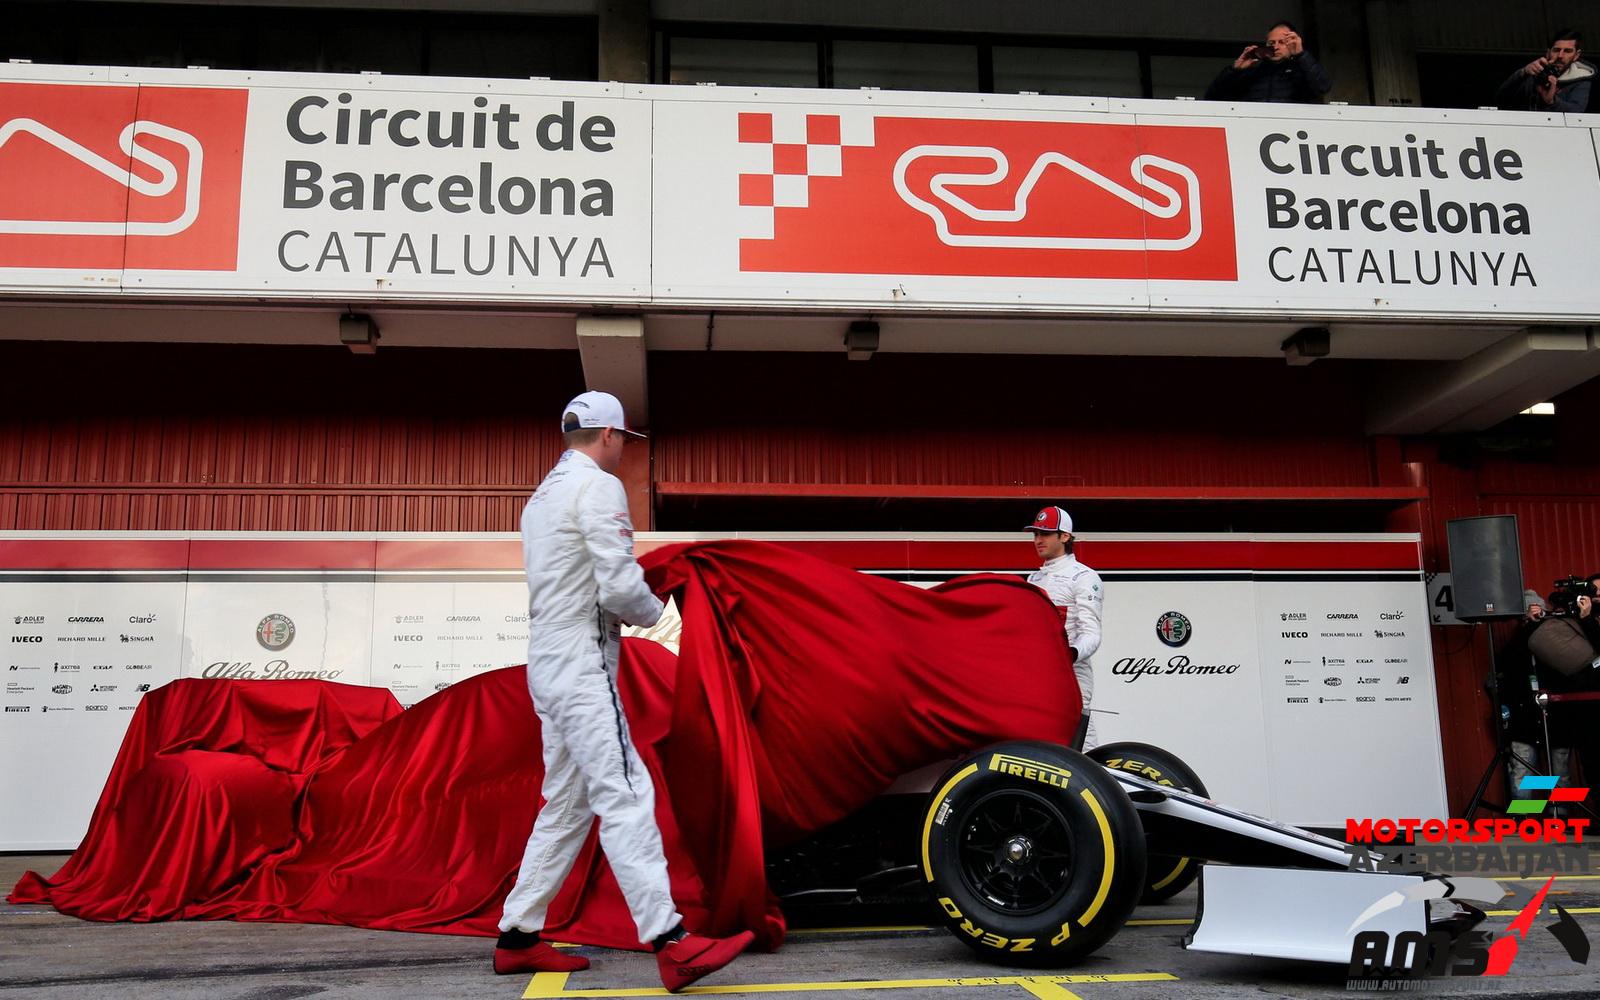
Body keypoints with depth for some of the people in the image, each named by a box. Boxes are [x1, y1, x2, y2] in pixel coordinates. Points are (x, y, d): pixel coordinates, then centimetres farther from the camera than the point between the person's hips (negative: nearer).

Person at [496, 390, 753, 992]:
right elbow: (620, 585, -19)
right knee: (624, 796, -14)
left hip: (549, 665, 10)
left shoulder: (543, 496, 20)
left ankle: (518, 938, 18)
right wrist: (651, 610, 1)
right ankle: (672, 945, -17)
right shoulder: (598, 486, -9)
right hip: (582, 666, -10)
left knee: (566, 807, 13)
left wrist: (623, 609, 10)